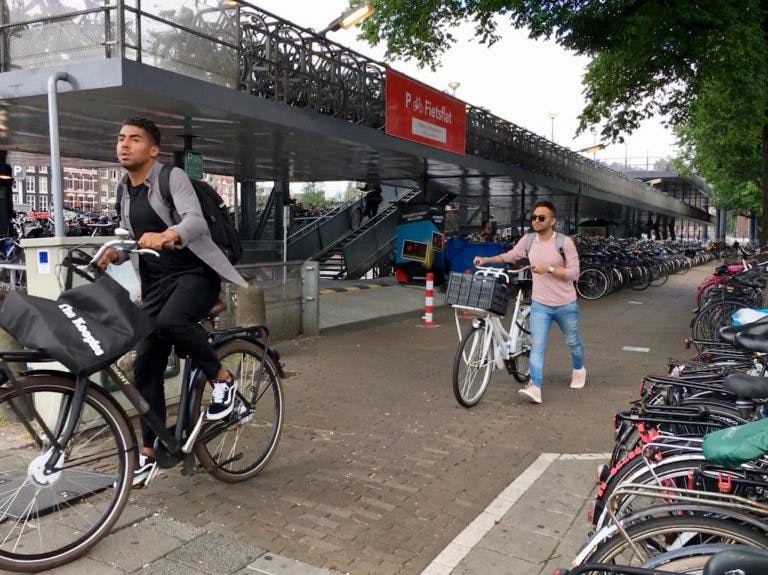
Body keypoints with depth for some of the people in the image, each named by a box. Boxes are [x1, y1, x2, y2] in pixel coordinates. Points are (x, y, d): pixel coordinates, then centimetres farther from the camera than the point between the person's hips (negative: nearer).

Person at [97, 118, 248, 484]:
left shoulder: (172, 178, -9)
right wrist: (112, 254, -5)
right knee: (145, 368, 3)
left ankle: (222, 378, -13)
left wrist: (166, 236, -46)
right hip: (156, 282, 7)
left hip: (195, 273, -6)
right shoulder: (124, 191, 13)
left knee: (171, 321, -38)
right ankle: (149, 451, 16)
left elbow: (196, 222, -25)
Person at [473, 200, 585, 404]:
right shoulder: (528, 240, -2)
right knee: (537, 346, -10)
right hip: (540, 305, 2)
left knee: (573, 342, 20)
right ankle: (535, 387, -16)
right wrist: (486, 259, -4)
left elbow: (574, 273, -15)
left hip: (566, 305, -2)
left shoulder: (564, 242, -14)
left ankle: (579, 370, 49)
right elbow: (509, 256, 11)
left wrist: (549, 268, -26)